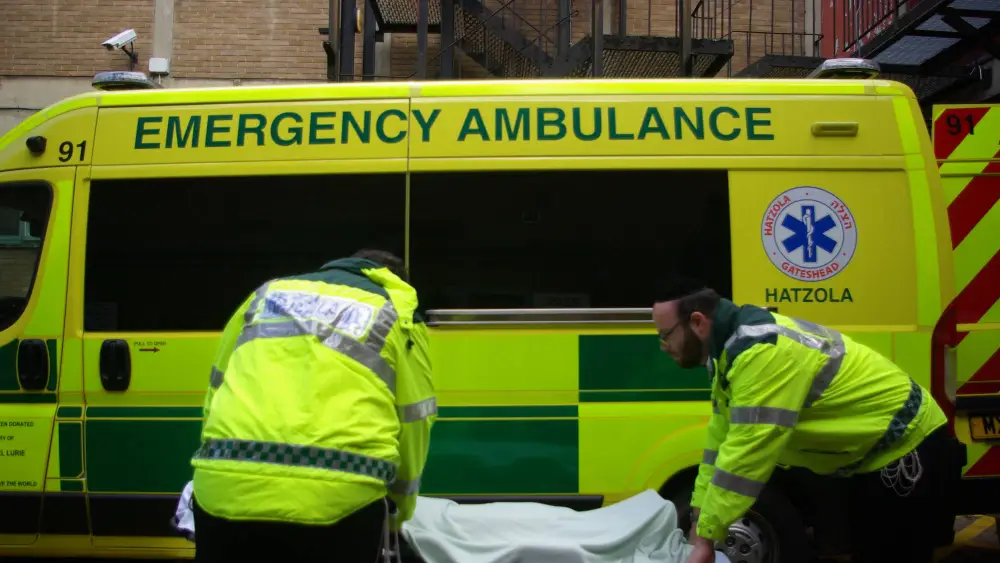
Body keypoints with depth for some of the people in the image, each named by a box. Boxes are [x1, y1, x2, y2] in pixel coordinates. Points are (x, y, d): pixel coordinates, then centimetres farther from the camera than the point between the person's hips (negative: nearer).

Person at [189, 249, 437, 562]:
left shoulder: (269, 292, 27)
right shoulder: (397, 315, 19)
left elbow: (216, 393, 29)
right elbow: (413, 423, 21)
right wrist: (401, 506, 37)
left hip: (227, 489, 3)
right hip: (336, 500, -2)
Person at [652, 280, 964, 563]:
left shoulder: (762, 351, -30)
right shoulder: (733, 345, 4)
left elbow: (746, 454, -32)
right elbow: (722, 438, 8)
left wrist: (706, 537, -27)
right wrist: (700, 518, 7)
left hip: (910, 452, -10)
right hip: (881, 454, 10)